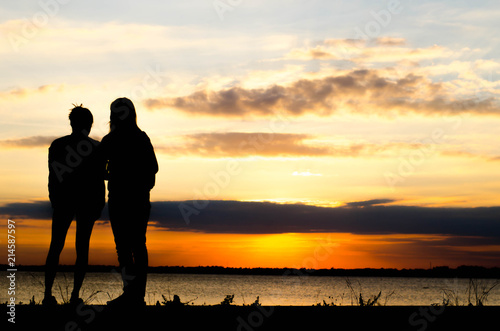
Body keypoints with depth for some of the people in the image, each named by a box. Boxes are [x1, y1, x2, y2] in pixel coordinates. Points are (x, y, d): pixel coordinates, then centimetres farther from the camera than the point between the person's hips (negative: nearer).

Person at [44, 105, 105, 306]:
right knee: (82, 247, 5)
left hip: (63, 201, 1)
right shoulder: (96, 147, -2)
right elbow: (100, 181, -3)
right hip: (88, 202, -1)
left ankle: (48, 293, 1)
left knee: (56, 246, 7)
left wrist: (55, 202, 14)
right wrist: (99, 206, 5)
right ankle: (75, 295, 1)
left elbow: (53, 177, 3)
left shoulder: (57, 145, 2)